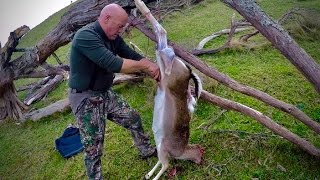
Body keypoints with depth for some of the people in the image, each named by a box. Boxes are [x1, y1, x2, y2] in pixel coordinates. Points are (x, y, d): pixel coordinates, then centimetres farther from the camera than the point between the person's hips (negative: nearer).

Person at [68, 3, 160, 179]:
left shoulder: (112, 37, 0)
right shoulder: (85, 36, -27)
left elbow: (133, 56, 2)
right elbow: (114, 64, -34)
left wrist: (157, 71, -10)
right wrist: (146, 66, -24)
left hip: (105, 93, 8)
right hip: (85, 99, -8)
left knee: (133, 118, 17)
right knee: (93, 147, 1)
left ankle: (147, 151, 39)